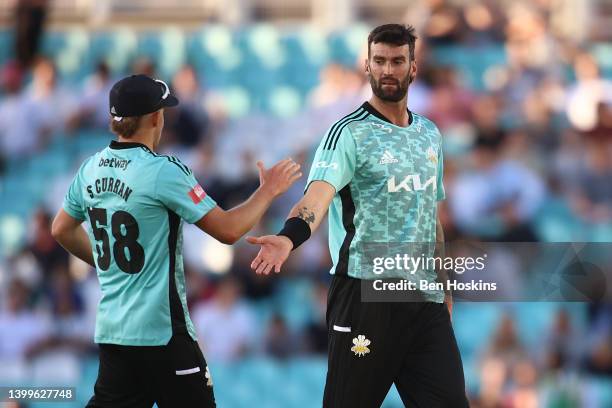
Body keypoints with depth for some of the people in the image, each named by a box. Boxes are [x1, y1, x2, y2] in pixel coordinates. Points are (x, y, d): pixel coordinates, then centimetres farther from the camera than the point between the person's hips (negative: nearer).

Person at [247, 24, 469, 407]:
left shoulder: (430, 134, 14)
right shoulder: (349, 132, -7)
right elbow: (319, 193, -24)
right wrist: (289, 237, -44)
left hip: (426, 301, 6)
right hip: (365, 292, -6)